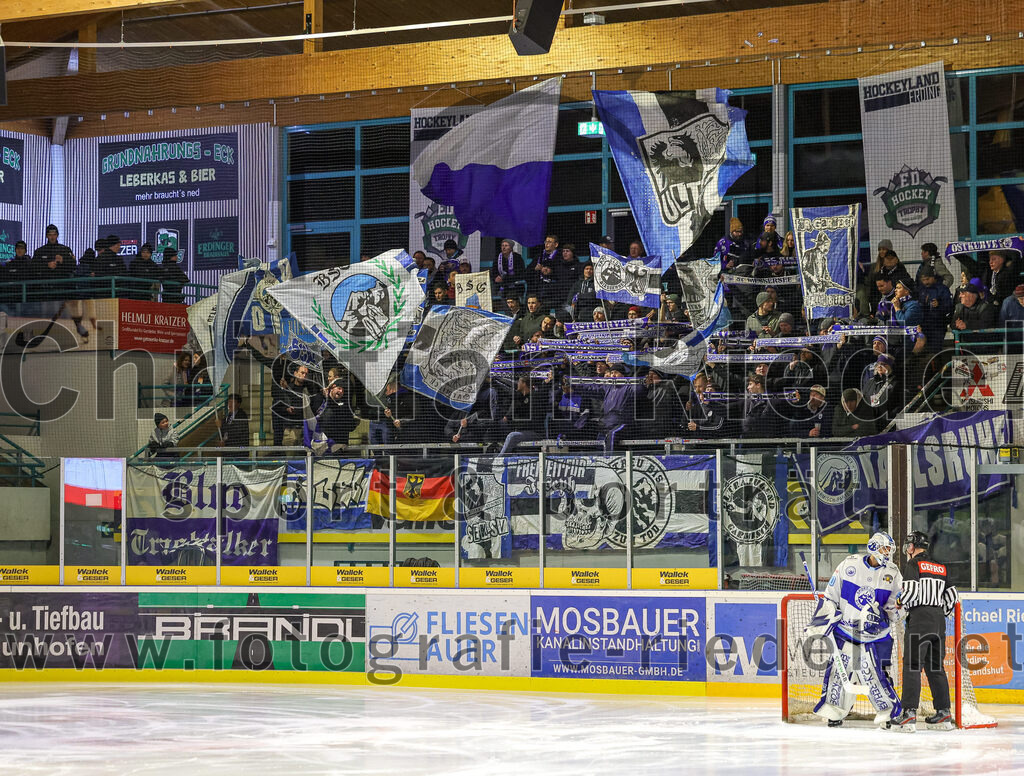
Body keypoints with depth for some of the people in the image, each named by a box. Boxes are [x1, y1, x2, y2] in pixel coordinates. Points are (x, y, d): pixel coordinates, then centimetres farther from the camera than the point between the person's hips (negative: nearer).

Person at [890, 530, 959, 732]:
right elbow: (952, 595, 17)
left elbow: (910, 592, -16)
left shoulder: (914, 565, -5)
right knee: (935, 666, 14)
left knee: (912, 666, -9)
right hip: (939, 621, 7)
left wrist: (902, 604, 4)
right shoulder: (940, 568, 16)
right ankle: (943, 713, 15)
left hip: (919, 619, -7)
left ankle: (909, 714, -17)